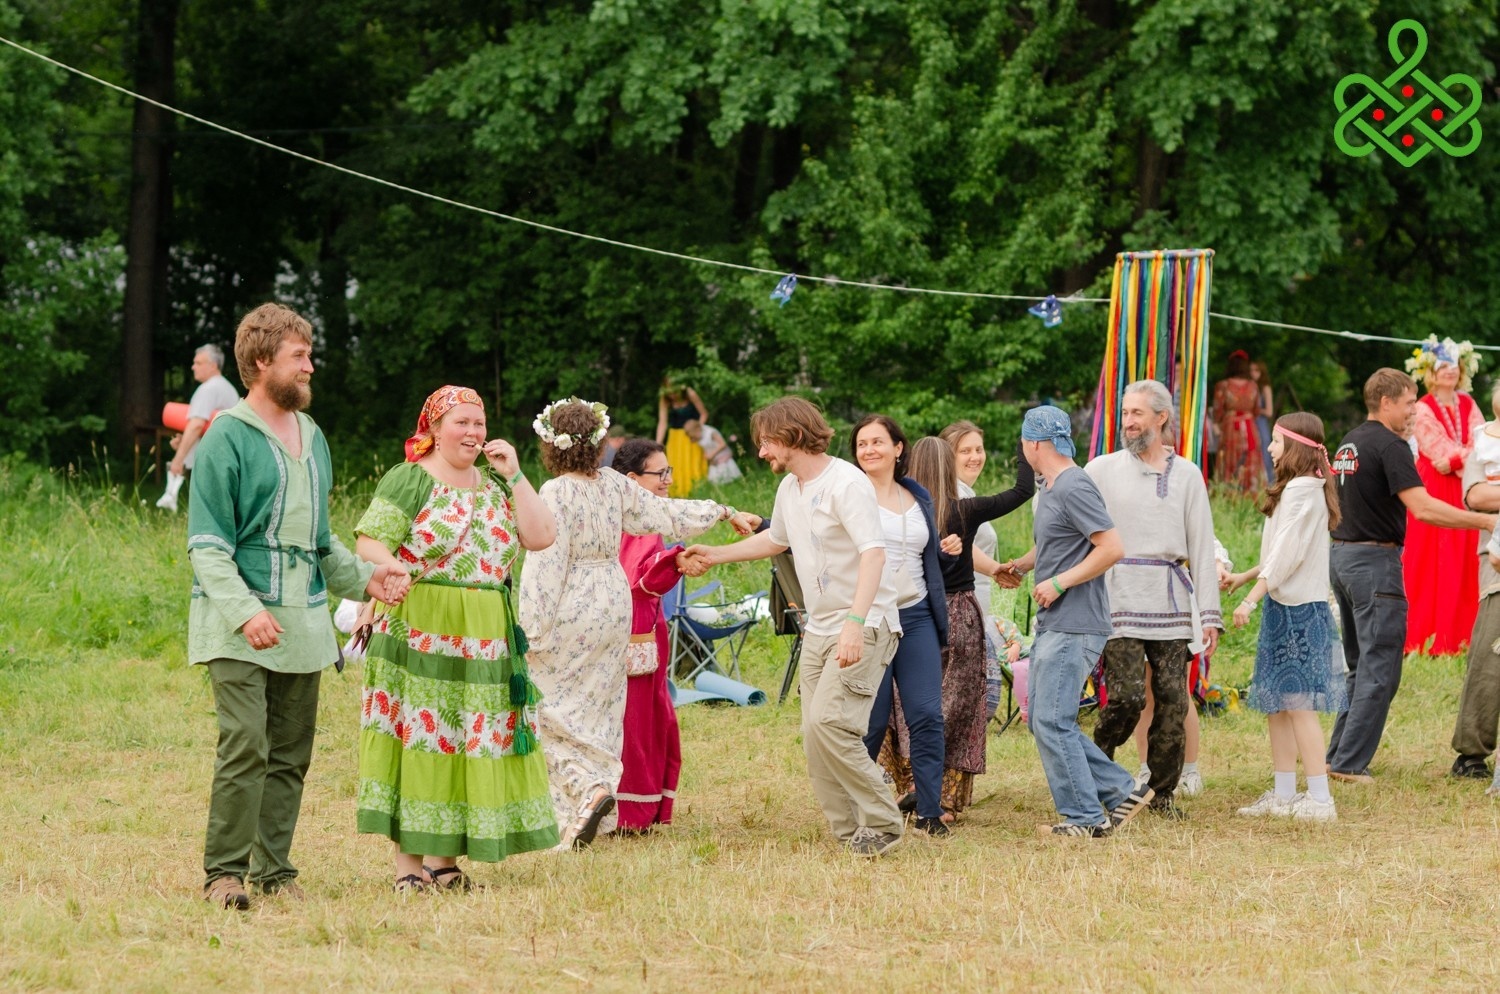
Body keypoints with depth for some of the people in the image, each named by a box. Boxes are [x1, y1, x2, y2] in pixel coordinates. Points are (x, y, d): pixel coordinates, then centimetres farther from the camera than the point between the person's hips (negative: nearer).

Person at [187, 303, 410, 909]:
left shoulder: (312, 438, 17)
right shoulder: (228, 439, -6)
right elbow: (206, 544, -11)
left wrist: (364, 577, 11)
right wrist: (245, 609, -23)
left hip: (303, 625, 7)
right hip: (239, 629, -7)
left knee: (291, 756, 7)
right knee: (246, 748, -15)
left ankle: (274, 870, 14)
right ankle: (224, 872, -8)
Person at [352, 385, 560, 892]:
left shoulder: (494, 483, 14)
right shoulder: (408, 480, -3)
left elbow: (540, 537, 3)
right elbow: (369, 543, -11)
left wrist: (513, 475, -1)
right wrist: (392, 572, -32)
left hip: (485, 640, 6)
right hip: (420, 633, -6)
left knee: (468, 740, 6)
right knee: (419, 735, -5)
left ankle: (444, 860, 13)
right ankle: (408, 864, -1)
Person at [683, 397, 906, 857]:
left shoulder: (846, 484, -15)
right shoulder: (789, 489, 13)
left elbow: (874, 553, -27)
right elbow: (776, 540, 34)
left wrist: (855, 622, -37)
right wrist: (714, 554, 35)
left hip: (864, 626, -9)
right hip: (818, 629, 9)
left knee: (828, 723, -21)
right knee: (816, 735, 3)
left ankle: (881, 823, -12)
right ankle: (850, 834, 9)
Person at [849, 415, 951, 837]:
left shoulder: (918, 498, 15)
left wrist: (941, 624, 20)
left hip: (916, 617, 4)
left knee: (927, 715, -5)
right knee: (871, 722, -2)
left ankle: (929, 812, -1)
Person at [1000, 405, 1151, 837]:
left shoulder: (1074, 488, -15)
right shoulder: (1048, 488, 16)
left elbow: (1112, 548, -22)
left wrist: (1059, 583, -19)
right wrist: (1021, 567, 15)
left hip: (1075, 627, -11)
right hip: (1052, 625, 11)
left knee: (1052, 721, -9)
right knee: (1043, 720, 11)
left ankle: (1084, 818, -3)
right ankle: (1121, 792, 15)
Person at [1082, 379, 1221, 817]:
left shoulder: (1187, 475, 12)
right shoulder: (1101, 470, 7)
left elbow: (1202, 547, 11)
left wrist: (1209, 614, 5)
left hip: (1171, 597, 2)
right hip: (1119, 596, -2)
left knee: (1173, 699, -1)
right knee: (1127, 695, -12)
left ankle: (1164, 792, 10)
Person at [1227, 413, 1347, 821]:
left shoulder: (1301, 492, -15)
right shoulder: (1304, 488, 16)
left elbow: (1286, 556, -20)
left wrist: (1251, 598, -20)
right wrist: (1245, 576, 25)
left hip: (1299, 608, -10)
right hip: (1286, 607, 10)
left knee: (1298, 703, -9)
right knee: (1277, 704, 12)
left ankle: (1320, 799, -8)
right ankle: (1283, 795, 17)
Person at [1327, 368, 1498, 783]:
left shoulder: (1350, 443, 14)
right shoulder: (1389, 445, -13)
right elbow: (1422, 507, -22)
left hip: (1342, 557, 9)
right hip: (1375, 560, -9)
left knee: (1361, 666, 17)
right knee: (1379, 670, -6)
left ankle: (1337, 756, 17)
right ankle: (1350, 764, -8)